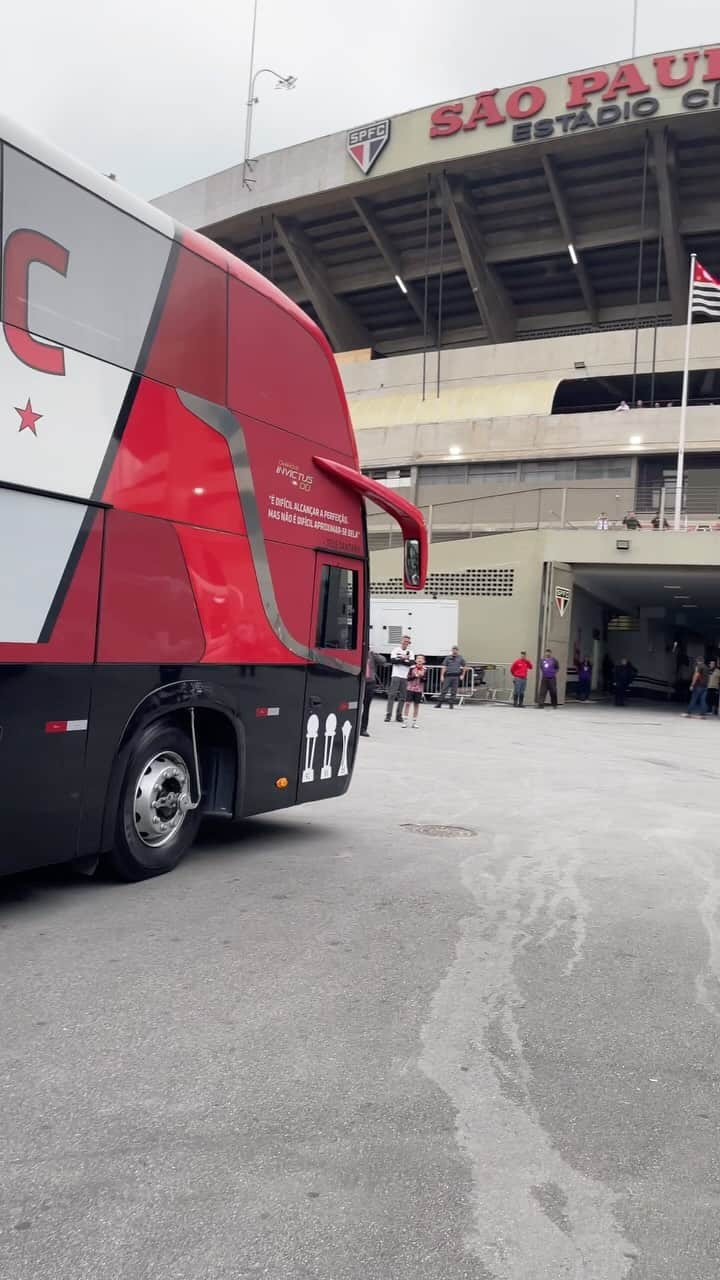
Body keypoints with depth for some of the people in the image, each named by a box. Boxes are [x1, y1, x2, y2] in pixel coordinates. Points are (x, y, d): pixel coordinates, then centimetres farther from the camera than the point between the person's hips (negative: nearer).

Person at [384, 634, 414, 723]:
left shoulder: (410, 652, 11)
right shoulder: (395, 650, 4)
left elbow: (411, 663, -6)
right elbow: (393, 660, -11)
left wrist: (400, 660, -11)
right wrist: (404, 659, -11)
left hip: (405, 677, 3)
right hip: (396, 676, -3)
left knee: (402, 697, 2)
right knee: (392, 695, -7)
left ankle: (399, 716, 8)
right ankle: (388, 715, -8)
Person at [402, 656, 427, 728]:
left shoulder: (425, 669, -1)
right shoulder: (412, 668, -4)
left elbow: (425, 680, -2)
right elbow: (408, 678, -5)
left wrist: (422, 676, -21)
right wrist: (415, 676, -19)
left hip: (419, 690, 1)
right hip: (410, 688, -1)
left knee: (416, 705, 6)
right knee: (408, 703, -6)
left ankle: (414, 722, 15)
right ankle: (405, 721, 2)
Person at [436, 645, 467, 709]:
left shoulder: (460, 658, 7)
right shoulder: (448, 657, 6)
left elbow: (464, 667, 16)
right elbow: (444, 667, 5)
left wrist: (462, 675, 9)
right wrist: (442, 675, -1)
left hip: (456, 676, 1)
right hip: (448, 676, -1)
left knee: (454, 692, 3)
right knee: (444, 690, -2)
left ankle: (451, 705, 10)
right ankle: (438, 704, 1)